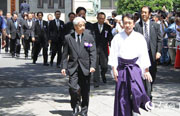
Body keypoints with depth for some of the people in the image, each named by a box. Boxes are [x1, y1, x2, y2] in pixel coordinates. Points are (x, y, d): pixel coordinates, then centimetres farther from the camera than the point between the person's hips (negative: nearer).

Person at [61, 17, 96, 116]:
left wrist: (92, 66, -10)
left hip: (85, 67, 0)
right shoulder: (68, 38, 5)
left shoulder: (89, 37, 3)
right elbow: (65, 54, 7)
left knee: (85, 91, 6)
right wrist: (64, 67, 0)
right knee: (73, 88, -14)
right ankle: (75, 108, 10)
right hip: (73, 67, 0)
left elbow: (93, 53, 0)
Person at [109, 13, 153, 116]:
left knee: (136, 89, -24)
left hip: (135, 67, -1)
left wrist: (146, 71, 5)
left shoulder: (139, 37, 1)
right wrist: (114, 69, -4)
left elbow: (144, 55, 5)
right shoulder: (117, 37, 1)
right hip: (122, 68, 1)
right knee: (122, 94, 5)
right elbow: (113, 54, 2)